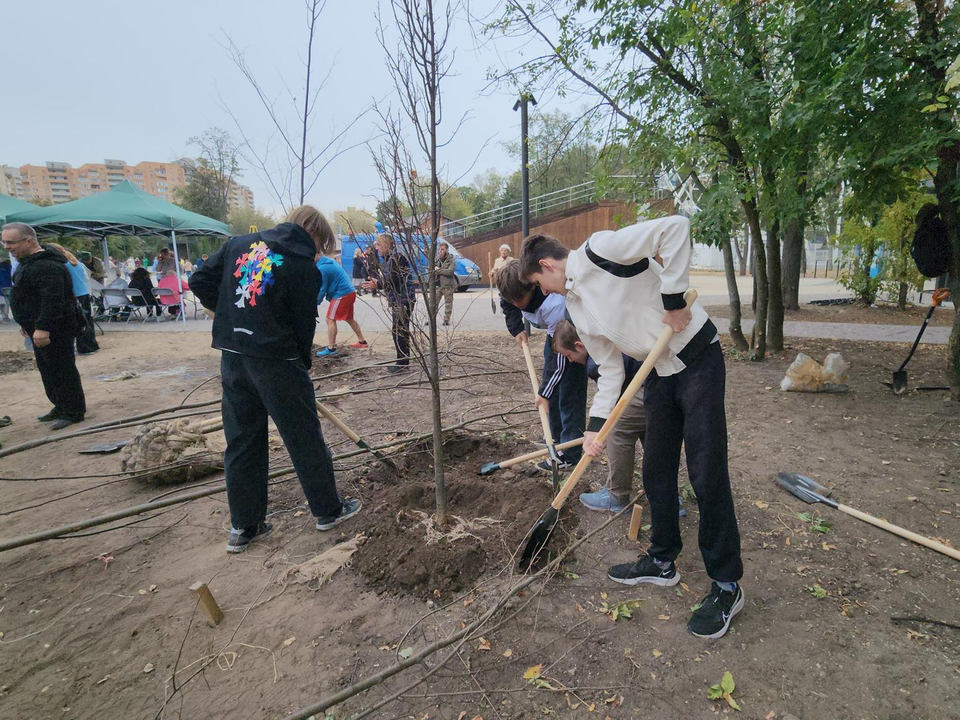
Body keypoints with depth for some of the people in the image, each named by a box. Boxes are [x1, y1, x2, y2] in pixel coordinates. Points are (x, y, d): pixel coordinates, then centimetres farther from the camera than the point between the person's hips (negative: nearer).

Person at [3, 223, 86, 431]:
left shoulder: (46, 266, -21)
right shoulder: (29, 262, 15)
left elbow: (53, 301, -28)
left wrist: (42, 327, -31)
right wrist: (28, 324, 25)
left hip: (54, 331, -11)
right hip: (41, 328, 11)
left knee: (62, 371, -4)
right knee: (48, 370, 18)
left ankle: (74, 412, 5)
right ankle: (61, 407, 29)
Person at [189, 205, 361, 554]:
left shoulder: (239, 243, 8)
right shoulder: (304, 268, -8)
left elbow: (200, 281, 9)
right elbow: (304, 325, -4)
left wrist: (230, 314, 18)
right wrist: (302, 366, 9)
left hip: (232, 356, 6)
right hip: (276, 359, -6)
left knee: (242, 441, 13)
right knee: (305, 437, 8)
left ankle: (244, 526, 23)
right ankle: (328, 510, 23)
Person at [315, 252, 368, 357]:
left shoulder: (321, 268, -16)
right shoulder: (329, 261, 14)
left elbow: (321, 289, -12)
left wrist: (316, 303, 0)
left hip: (342, 294, -10)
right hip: (350, 292, 10)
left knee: (330, 319, -5)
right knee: (349, 318, 21)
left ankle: (331, 349, -6)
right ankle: (362, 341, 30)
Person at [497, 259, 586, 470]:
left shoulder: (554, 304, -41)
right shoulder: (515, 290, -21)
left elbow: (560, 356, -34)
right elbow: (507, 304, 7)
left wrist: (544, 392, -30)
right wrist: (517, 329, -7)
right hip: (556, 329, 8)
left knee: (569, 391, -12)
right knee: (552, 387, 13)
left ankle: (569, 455, -6)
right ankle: (558, 438, 28)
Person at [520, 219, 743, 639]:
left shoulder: (601, 250, -15)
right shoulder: (576, 311, 7)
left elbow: (675, 227, -24)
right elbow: (610, 370, 7)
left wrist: (673, 296, -23)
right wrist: (596, 424, -2)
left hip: (698, 357, -8)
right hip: (659, 374, 8)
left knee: (707, 475, -3)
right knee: (657, 472, 13)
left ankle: (727, 585, 14)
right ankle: (662, 561, 33)